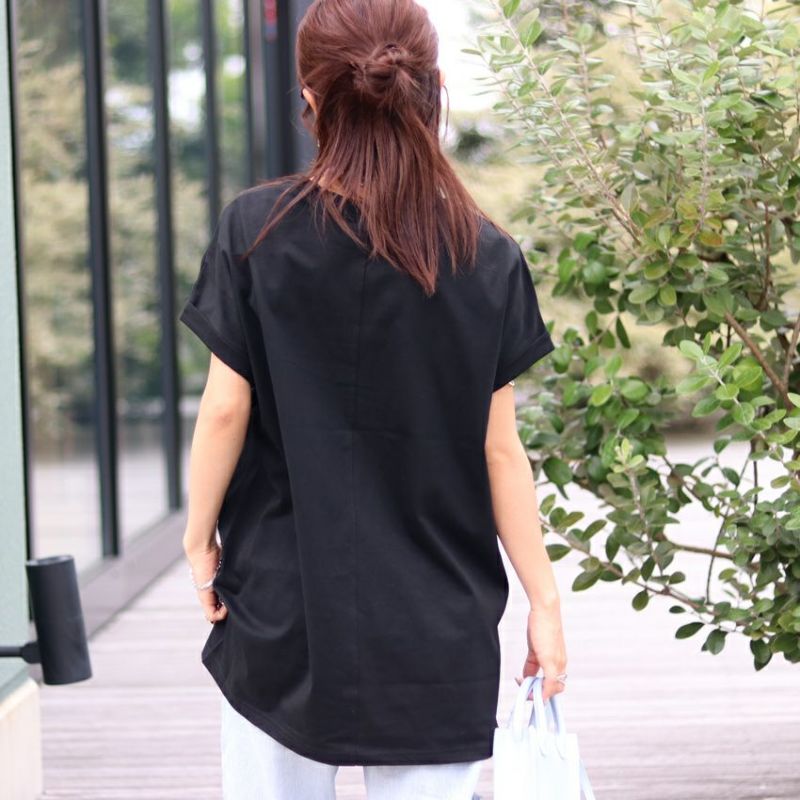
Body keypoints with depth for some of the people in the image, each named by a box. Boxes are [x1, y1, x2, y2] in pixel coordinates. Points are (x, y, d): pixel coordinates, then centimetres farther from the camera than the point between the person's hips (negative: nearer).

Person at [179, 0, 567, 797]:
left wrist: (199, 535, 9)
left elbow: (225, 410, -5)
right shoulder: (487, 258, -3)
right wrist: (543, 597, 6)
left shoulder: (255, 230, -7)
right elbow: (500, 448, -2)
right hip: (436, 628, 1)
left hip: (282, 604, 0)